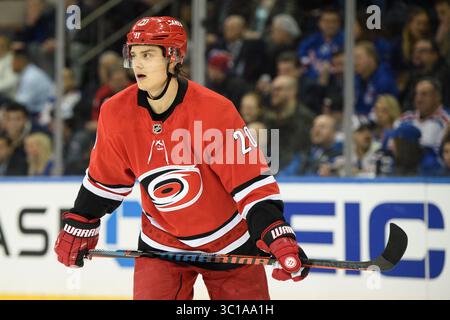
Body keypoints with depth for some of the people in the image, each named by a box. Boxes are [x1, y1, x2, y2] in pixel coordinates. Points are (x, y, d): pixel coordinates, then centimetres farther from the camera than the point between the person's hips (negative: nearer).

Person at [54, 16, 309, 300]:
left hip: (230, 243, -2)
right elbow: (106, 179, 7)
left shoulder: (214, 110, -22)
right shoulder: (117, 113, -10)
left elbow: (251, 180, -22)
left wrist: (279, 238, -31)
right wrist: (79, 227, 11)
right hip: (162, 243, 2)